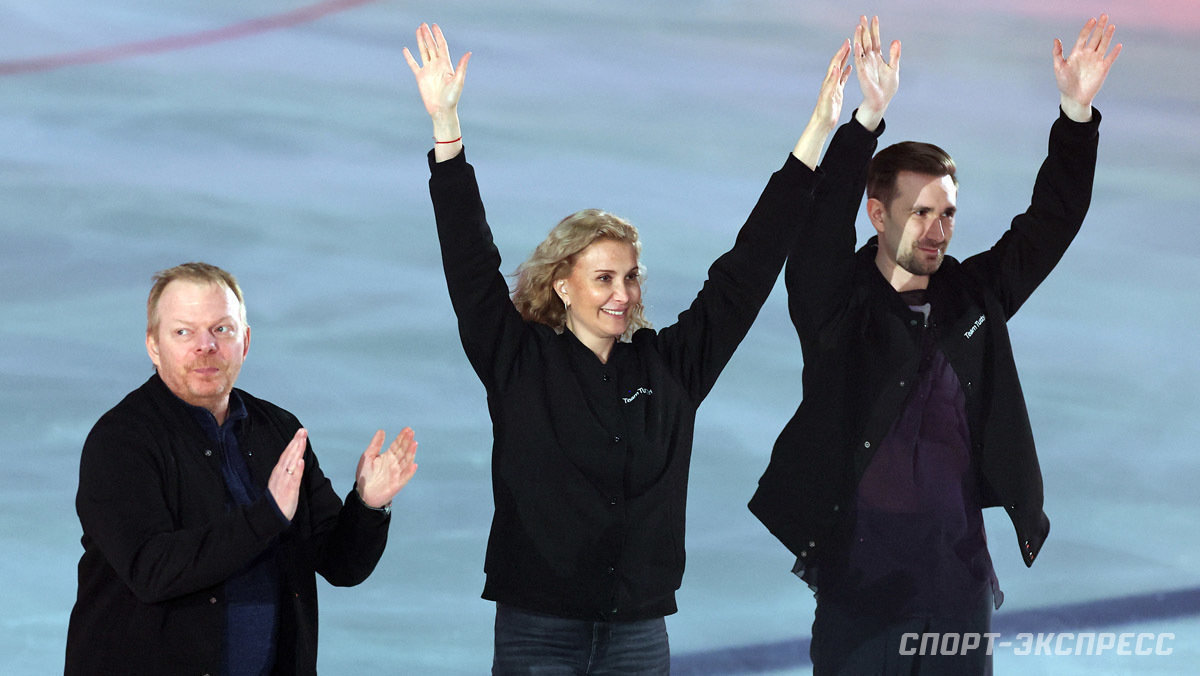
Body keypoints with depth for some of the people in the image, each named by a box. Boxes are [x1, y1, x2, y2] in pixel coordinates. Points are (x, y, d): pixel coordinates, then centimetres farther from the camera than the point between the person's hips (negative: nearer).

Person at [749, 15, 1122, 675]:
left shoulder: (975, 299, 9)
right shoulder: (838, 306, -3)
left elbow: (1051, 221, 8)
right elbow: (821, 227, -18)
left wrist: (1076, 112, -4)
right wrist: (866, 118, -30)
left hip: (961, 582, 4)